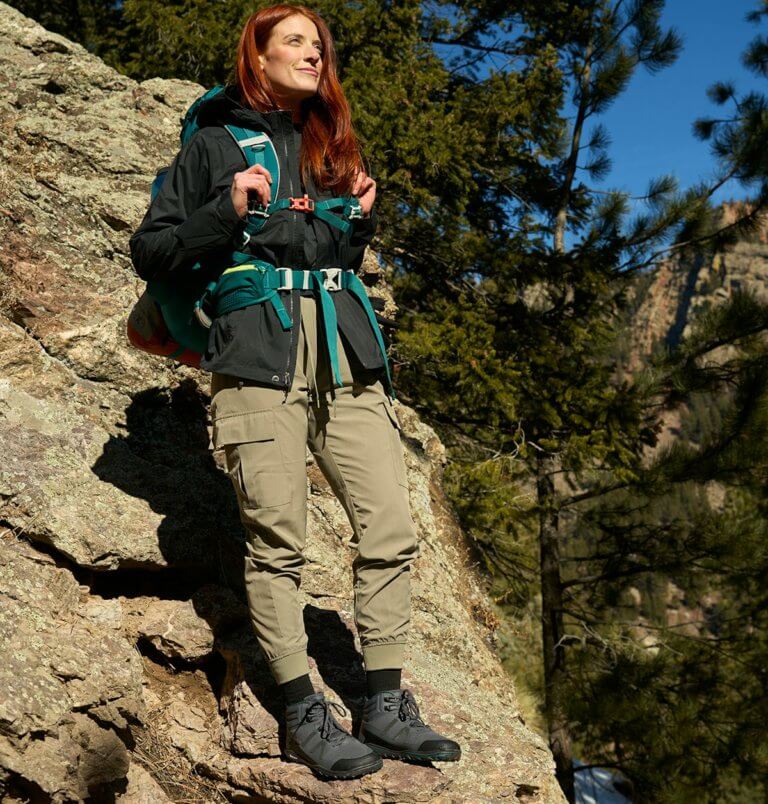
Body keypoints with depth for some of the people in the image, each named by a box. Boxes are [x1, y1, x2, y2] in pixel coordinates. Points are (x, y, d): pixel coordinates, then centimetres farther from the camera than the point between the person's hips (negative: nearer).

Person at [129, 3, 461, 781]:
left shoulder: (328, 146, 26)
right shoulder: (214, 144, 12)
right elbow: (150, 251, 6)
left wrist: (360, 220, 11)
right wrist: (226, 212, -8)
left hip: (344, 353, 5)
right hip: (256, 354, -4)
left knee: (391, 529, -3)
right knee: (277, 542, -6)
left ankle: (384, 707, 9)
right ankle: (304, 715, 8)